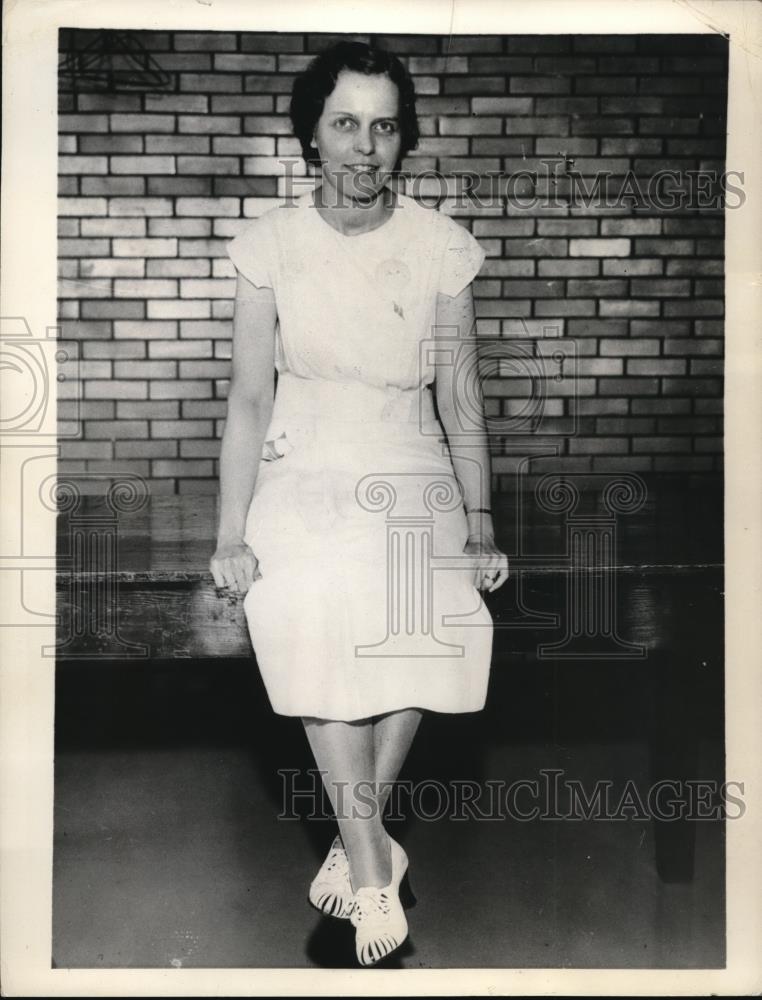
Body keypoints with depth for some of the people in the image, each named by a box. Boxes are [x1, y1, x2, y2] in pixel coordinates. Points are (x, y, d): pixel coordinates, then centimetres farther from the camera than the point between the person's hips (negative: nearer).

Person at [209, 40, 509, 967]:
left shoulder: (441, 246, -1)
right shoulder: (271, 242, -2)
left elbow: (460, 397, 4)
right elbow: (249, 396, 0)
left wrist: (480, 527, 5)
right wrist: (231, 533, -3)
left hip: (413, 489, 1)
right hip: (304, 487, 0)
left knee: (408, 668, -8)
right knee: (323, 672, -15)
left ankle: (356, 843, 19)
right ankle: (374, 866, 4)